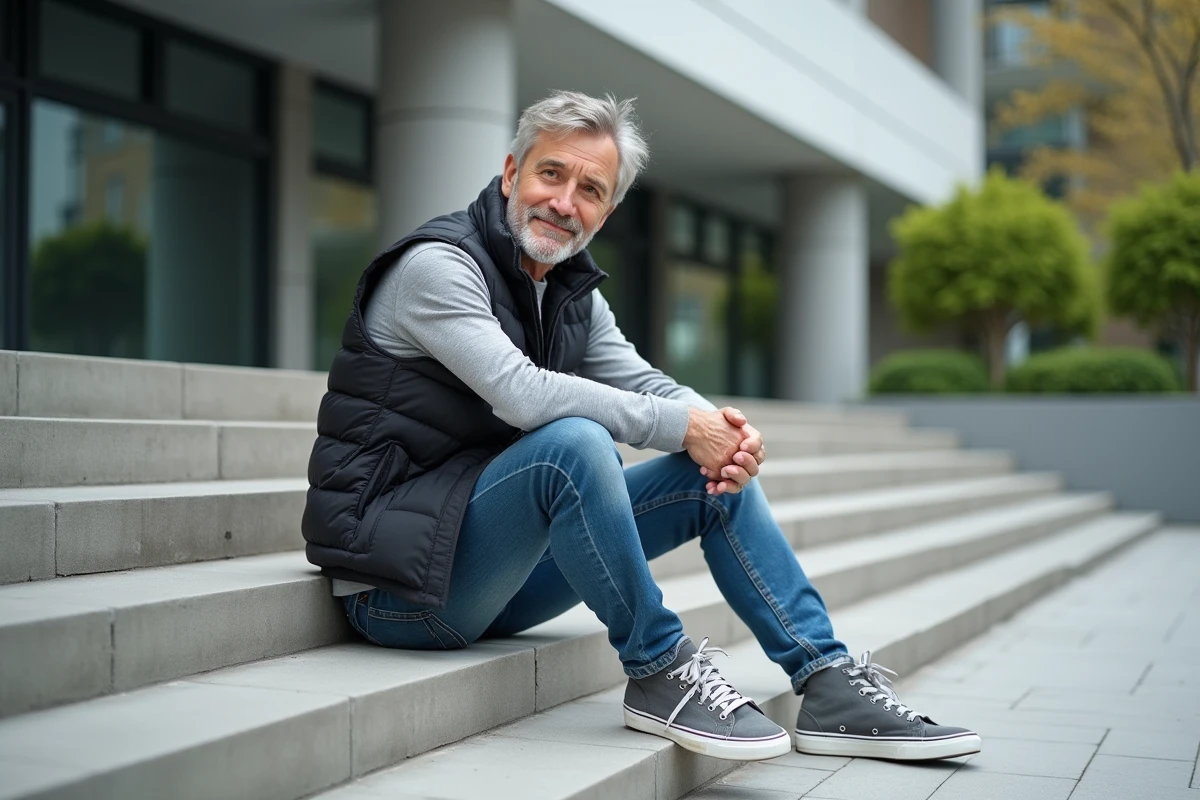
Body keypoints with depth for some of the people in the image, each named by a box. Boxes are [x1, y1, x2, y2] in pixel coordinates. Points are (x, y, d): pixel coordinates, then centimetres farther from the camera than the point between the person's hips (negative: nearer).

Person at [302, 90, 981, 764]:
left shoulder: (574, 292, 12)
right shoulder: (438, 265, -15)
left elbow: (644, 383, 8)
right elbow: (523, 393, -28)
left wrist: (725, 431, -15)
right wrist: (680, 425, -22)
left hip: (500, 574, 8)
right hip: (402, 580, -8)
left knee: (716, 472, 2)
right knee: (571, 442, -34)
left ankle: (829, 685, 3)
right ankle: (660, 670, -18)